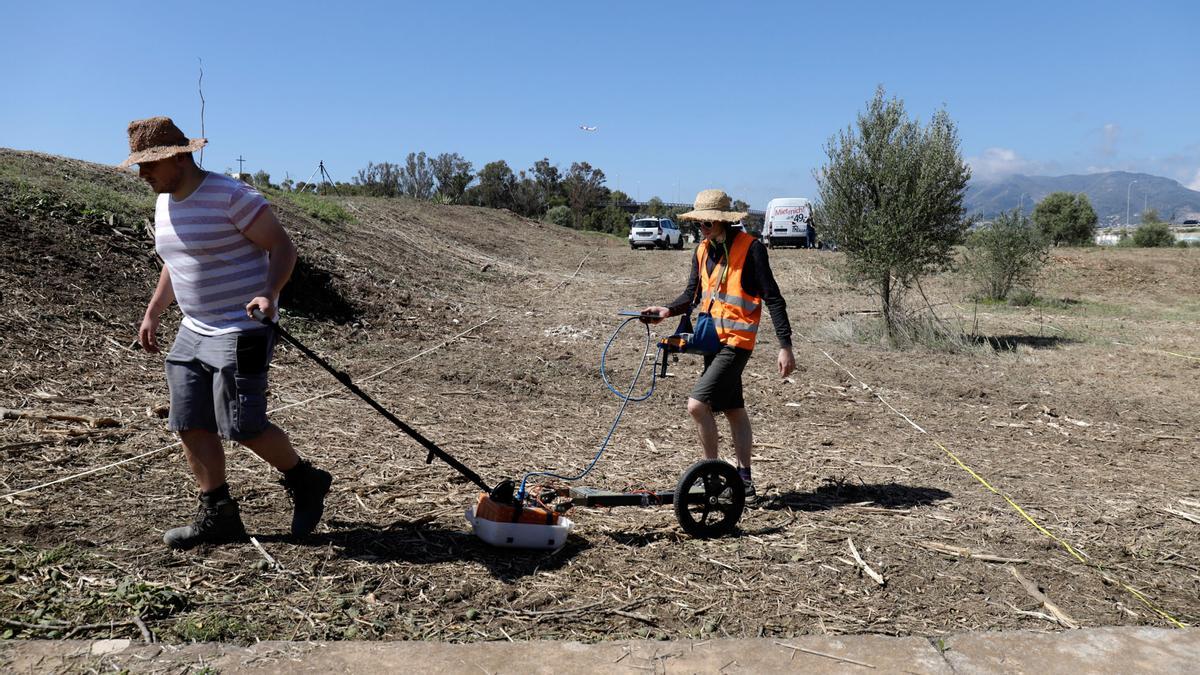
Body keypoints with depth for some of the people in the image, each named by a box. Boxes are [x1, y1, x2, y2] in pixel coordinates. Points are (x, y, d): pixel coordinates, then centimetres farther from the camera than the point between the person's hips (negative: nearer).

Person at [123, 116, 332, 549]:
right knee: (190, 425, 4)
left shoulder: (230, 196, -14)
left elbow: (282, 246, -15)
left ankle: (306, 483, 13)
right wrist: (153, 311, 21)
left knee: (242, 427, -10)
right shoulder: (165, 203, 13)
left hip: (242, 331, -9)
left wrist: (269, 293, -31)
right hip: (193, 331, 9)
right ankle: (218, 517, 14)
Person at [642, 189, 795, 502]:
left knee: (697, 403, -16)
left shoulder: (750, 248, -13)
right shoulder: (703, 250, 9)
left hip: (736, 341, -8)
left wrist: (785, 347, -16)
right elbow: (692, 294, 14)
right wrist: (668, 310, -7)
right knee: (734, 410, 15)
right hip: (713, 339, 8)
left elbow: (773, 299, -13)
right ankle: (745, 481, 26)